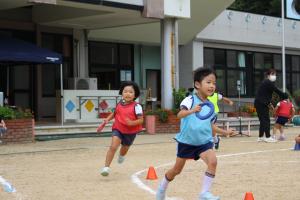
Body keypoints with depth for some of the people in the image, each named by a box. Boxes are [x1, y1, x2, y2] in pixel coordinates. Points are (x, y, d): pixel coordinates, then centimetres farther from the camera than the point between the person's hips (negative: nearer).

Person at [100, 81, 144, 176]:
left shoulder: (136, 106, -17)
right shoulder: (119, 104, -4)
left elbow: (141, 120, -17)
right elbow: (114, 113, 13)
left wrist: (132, 123, -33)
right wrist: (107, 119, -2)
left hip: (130, 131, 0)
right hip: (118, 129, 0)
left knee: (125, 147, 24)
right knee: (113, 146, -21)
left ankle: (121, 155, 62)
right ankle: (106, 167, -17)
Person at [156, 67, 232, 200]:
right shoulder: (190, 100, -17)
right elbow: (179, 115, -36)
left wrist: (223, 131, 6)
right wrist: (192, 111, -54)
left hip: (204, 141, 3)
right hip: (186, 141, -3)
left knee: (212, 161, -24)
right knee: (177, 169, 13)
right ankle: (162, 188, 41)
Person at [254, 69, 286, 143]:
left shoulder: (265, 82, 19)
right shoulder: (269, 83, -12)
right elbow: (277, 91, -14)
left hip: (259, 103, 10)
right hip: (262, 103, -10)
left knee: (263, 120, 13)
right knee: (266, 120, -8)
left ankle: (260, 137, 15)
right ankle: (268, 137, -9)